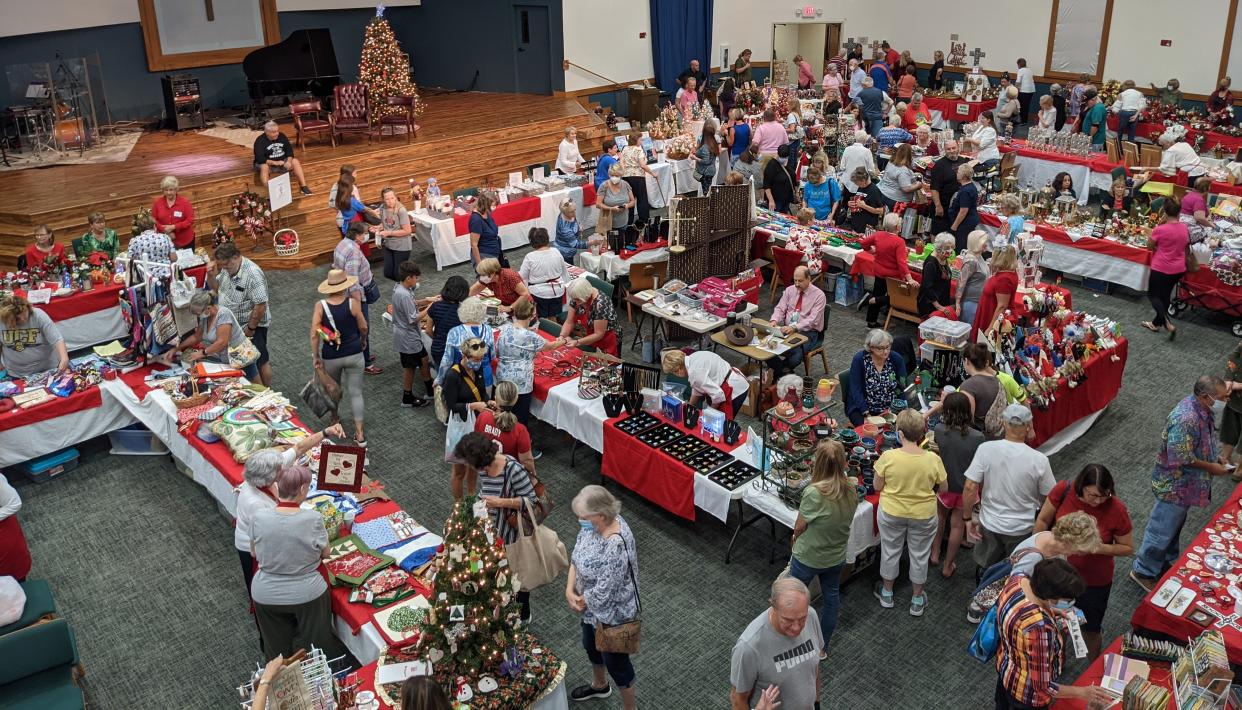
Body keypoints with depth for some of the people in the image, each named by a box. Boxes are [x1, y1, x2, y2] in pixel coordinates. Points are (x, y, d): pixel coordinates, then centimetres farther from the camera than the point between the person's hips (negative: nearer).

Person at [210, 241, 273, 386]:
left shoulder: (253, 274, -28)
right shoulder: (227, 268, -2)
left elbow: (260, 306, -28)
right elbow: (215, 289, 12)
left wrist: (250, 328, -20)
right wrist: (211, 275, -8)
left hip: (252, 326, -8)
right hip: (233, 325, 8)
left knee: (260, 362, 7)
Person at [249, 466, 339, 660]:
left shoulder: (259, 518, -17)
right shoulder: (313, 518, -23)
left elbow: (254, 553, 1)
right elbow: (324, 553, -6)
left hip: (266, 597, 2)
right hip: (307, 595, -2)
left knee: (278, 650, 27)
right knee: (311, 649, 24)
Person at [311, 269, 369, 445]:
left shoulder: (320, 305, -12)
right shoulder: (352, 303, -14)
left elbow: (314, 333, -13)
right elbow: (363, 327, -4)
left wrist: (315, 356, -3)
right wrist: (363, 341, 17)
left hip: (330, 356, 1)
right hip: (354, 354, -1)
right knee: (356, 392, 6)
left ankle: (335, 418, 47)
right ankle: (360, 433, 1)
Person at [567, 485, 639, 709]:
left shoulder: (616, 546, -39)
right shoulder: (594, 523, -13)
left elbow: (603, 591, -32)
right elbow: (576, 556, -1)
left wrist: (579, 601, -14)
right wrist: (569, 590, -13)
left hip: (611, 613, -9)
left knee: (615, 660, 14)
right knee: (591, 646, 31)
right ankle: (599, 685, 60)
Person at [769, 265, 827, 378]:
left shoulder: (819, 295, -9)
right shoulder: (789, 290, 7)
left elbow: (812, 320, -17)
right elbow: (780, 308, 6)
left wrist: (794, 328, -30)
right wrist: (774, 321, -17)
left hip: (807, 332, -4)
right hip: (787, 329, 4)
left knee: (795, 354, -32)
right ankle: (781, 372, -4)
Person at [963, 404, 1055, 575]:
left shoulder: (986, 449, -19)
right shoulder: (1039, 460, -18)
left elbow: (970, 488, -18)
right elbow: (1048, 497, -5)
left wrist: (967, 518, -4)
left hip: (990, 525, 1)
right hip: (1022, 529, 0)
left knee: (985, 571, 23)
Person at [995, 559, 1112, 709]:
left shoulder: (1017, 579, -20)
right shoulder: (1039, 627, -43)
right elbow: (1042, 686, -31)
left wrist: (1050, 611, 2)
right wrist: (1083, 692, -21)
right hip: (1027, 695, -7)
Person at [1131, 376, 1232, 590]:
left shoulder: (1203, 410, -3)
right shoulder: (1186, 420, -34)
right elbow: (1181, 458, -30)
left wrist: (1216, 458, 2)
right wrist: (1211, 467, -19)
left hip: (1186, 484, 10)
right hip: (1174, 485, -10)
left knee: (1175, 524, 26)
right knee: (1162, 529, 5)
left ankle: (1168, 563, 44)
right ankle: (1143, 571, 20)